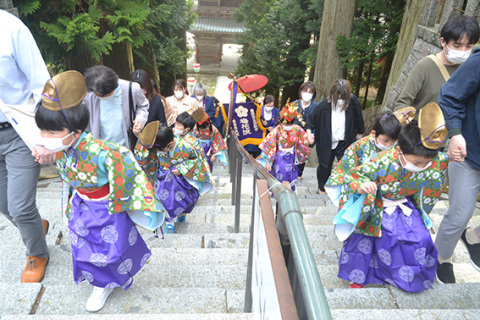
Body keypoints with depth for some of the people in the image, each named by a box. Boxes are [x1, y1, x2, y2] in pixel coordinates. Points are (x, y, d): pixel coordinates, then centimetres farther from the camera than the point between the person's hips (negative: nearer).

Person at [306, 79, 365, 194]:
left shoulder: (353, 101, -16)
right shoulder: (324, 105, -19)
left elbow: (358, 118, 2)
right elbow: (311, 119, -5)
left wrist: (359, 133, 14)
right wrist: (309, 132, -21)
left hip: (345, 142, 0)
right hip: (326, 143, 0)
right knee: (325, 166, 16)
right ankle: (322, 188, 41)